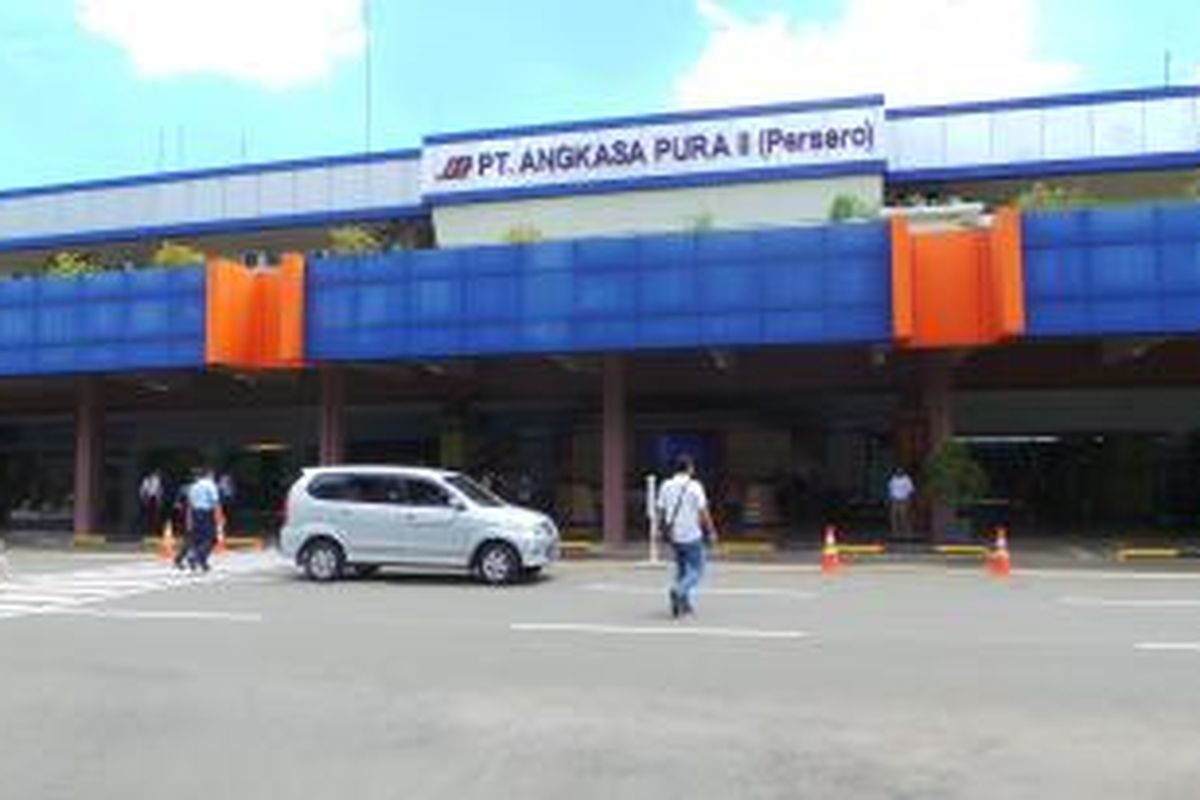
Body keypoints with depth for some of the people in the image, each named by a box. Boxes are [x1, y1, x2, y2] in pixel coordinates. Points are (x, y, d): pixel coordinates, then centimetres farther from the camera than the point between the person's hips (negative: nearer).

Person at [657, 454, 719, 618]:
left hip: (674, 536, 5)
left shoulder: (666, 486, 2)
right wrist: (711, 532, 0)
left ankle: (686, 602, 17)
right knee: (696, 570, 5)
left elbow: (661, 510, 5)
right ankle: (679, 590, -18)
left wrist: (665, 530, 18)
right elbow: (703, 512, -10)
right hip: (692, 536, -5)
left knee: (682, 568, 19)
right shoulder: (694, 486, -11)